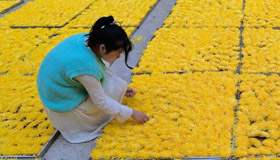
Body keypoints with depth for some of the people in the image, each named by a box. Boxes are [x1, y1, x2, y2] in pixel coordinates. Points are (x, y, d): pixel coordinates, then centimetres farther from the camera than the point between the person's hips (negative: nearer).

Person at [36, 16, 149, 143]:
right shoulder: (86, 66, -36)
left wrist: (122, 87, 11)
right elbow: (101, 103, -22)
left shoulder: (85, 39, -14)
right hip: (63, 103, -8)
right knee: (116, 86, -12)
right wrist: (132, 113, -12)